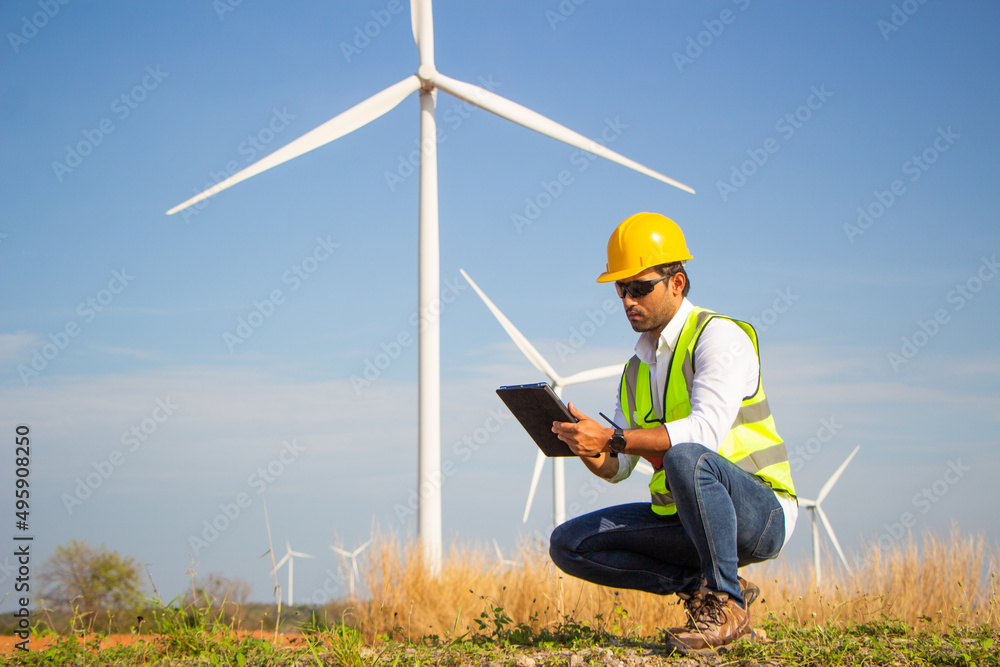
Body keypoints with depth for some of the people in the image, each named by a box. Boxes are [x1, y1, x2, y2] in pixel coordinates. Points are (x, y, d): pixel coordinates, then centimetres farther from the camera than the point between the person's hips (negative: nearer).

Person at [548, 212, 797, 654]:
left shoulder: (719, 336, -12)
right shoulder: (638, 368, 13)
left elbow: (705, 431, -28)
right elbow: (618, 468, 11)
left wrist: (610, 438, -33)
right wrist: (592, 453, -13)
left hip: (760, 514, -7)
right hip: (681, 520, 8)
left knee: (685, 458, -38)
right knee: (569, 545, -4)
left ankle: (724, 604, -21)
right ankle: (701, 585, -3)